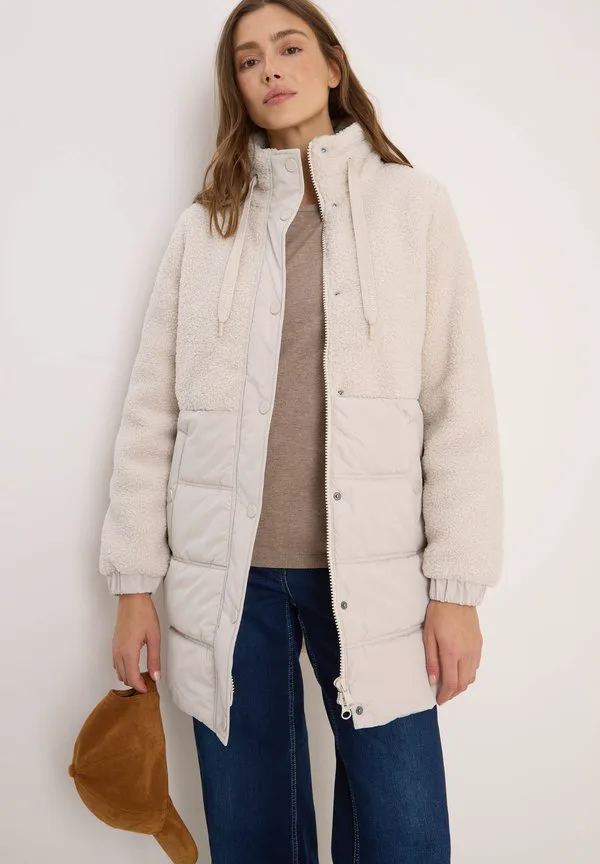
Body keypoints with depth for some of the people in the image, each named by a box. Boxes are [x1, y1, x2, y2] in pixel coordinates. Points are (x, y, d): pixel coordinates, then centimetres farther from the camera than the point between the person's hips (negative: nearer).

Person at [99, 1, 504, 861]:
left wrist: (457, 588, -5)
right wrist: (135, 583, 4)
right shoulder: (204, 226, 8)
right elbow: (151, 413, 6)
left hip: (374, 575, -1)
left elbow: (460, 404, -1)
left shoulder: (413, 203, 3)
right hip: (227, 577, 2)